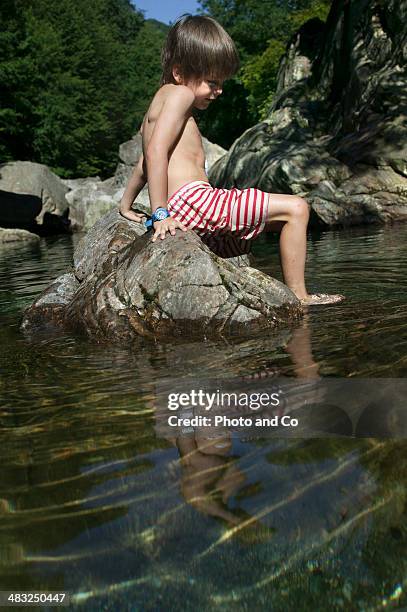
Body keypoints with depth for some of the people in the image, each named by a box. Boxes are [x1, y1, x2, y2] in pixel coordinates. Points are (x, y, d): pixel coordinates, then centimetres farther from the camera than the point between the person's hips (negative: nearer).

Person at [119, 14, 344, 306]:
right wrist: (161, 212, -20)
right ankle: (298, 297, -6)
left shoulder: (159, 102, 26)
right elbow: (156, 151, -18)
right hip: (191, 196, -11)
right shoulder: (180, 94, -5)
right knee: (295, 208, -8)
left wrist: (126, 206, 32)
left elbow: (144, 161, 28)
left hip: (180, 209, 11)